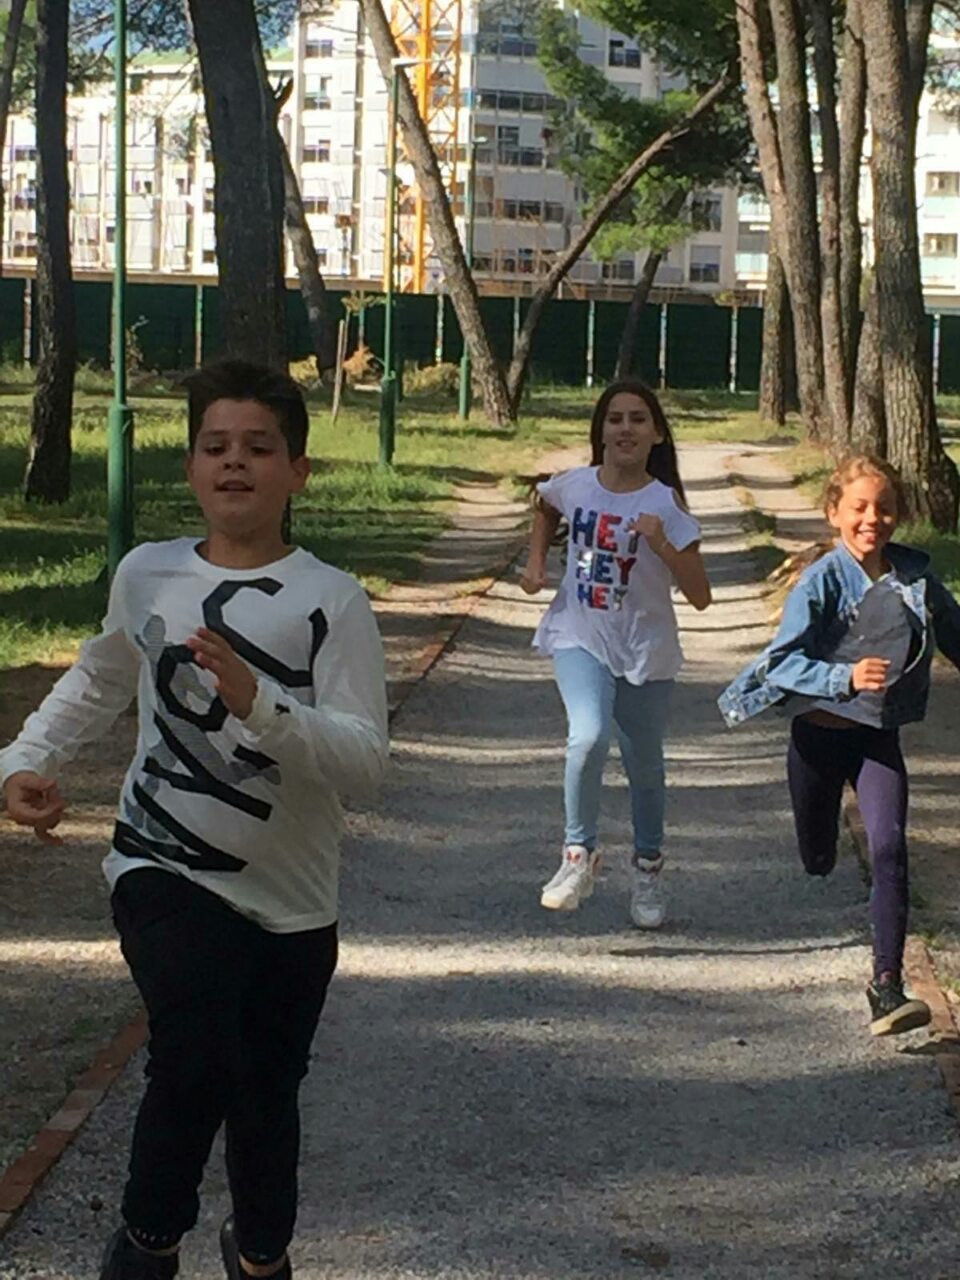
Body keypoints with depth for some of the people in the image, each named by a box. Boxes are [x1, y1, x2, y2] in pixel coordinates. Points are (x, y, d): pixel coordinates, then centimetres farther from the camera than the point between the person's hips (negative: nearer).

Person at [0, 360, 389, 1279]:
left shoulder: (331, 600, -10)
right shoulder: (145, 574, 0)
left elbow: (365, 762, -19)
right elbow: (99, 682, 21)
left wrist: (257, 703, -32)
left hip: (293, 900, 0)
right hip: (164, 873, 0)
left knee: (267, 1095, 15)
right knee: (198, 1062, -23)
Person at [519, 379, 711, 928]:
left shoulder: (666, 503, -12)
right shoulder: (573, 486, -5)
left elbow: (700, 595, -16)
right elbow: (545, 510, 23)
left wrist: (661, 543, -28)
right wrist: (537, 562, 8)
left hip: (646, 650, 0)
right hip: (580, 639, 0)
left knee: (644, 764, 13)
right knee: (589, 736, -26)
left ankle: (648, 870, 37)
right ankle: (580, 853, -5)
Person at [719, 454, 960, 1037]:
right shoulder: (821, 582, -15)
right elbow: (783, 660, -22)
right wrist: (845, 677, -35)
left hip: (880, 737, 2)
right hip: (819, 733, -2)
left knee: (889, 848, -18)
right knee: (817, 859, 14)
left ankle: (888, 987, -18)